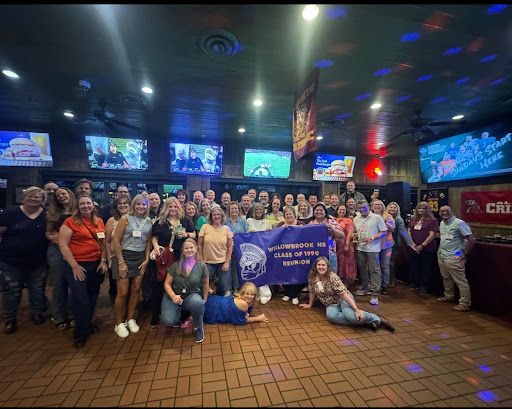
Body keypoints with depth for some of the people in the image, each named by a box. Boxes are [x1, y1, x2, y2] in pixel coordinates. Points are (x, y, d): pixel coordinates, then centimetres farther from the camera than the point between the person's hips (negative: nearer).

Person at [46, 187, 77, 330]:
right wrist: (51, 237, -9)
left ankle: (72, 315, 19)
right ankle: (59, 317, 21)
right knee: (58, 284, 8)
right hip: (56, 250, 2)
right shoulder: (54, 213, 11)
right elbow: (47, 232, 11)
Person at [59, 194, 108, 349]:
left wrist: (103, 261, 1)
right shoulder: (70, 222, -6)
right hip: (76, 266, -4)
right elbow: (63, 245, -9)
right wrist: (74, 266, -12)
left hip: (96, 265, 5)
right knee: (80, 299, 0)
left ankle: (88, 324, 36)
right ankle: (81, 334, 19)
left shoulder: (99, 221, 6)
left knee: (92, 297, 15)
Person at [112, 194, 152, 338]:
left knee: (136, 290, 8)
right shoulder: (125, 218, -7)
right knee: (123, 292, -1)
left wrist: (147, 259, 3)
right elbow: (116, 240, -9)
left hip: (141, 257, 4)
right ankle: (119, 324, 19)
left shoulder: (148, 221, 5)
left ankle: (130, 319, 27)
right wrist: (121, 262, -11)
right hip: (125, 256, -4)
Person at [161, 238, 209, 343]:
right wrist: (173, 296, -18)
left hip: (192, 295, -1)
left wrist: (204, 300, 10)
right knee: (167, 321, -25)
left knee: (197, 303, -38)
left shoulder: (201, 266, -4)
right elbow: (167, 284, -1)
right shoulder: (176, 265, -5)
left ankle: (198, 328, -6)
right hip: (174, 296, 1)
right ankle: (178, 314, 16)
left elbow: (206, 284, 9)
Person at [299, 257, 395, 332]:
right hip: (331, 304, 4)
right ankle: (363, 322, -21)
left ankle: (378, 320, -9)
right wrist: (310, 305, 16)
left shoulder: (332, 277, -21)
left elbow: (344, 293, -26)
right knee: (331, 316, -34)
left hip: (343, 299, -4)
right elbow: (312, 291, 7)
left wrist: (357, 310, -33)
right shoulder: (312, 278, -8)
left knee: (350, 315, -37)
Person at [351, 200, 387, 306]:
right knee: (362, 268, 15)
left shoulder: (377, 218, -6)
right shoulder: (356, 219, 10)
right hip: (360, 247, 6)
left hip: (372, 248, -5)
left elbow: (384, 232, -7)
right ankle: (366, 288, 31)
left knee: (374, 270, -4)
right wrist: (354, 235, -3)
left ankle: (375, 294, 2)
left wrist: (372, 238, -18)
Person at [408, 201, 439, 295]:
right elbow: (409, 231, 9)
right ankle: (414, 284, 31)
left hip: (427, 249, -5)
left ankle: (424, 287, 20)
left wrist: (422, 246, -14)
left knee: (426, 269, 6)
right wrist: (411, 243, -3)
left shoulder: (432, 220, -7)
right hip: (414, 248, 5)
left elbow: (432, 235, -13)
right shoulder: (413, 219, 8)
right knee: (414, 267, 14)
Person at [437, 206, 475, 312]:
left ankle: (465, 303, 7)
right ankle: (449, 296, 34)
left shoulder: (459, 223, -13)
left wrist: (465, 254, -12)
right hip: (441, 256, 8)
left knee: (460, 281, -2)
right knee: (446, 278, 19)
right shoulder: (442, 223, 12)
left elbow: (471, 240, -15)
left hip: (453, 258, -8)